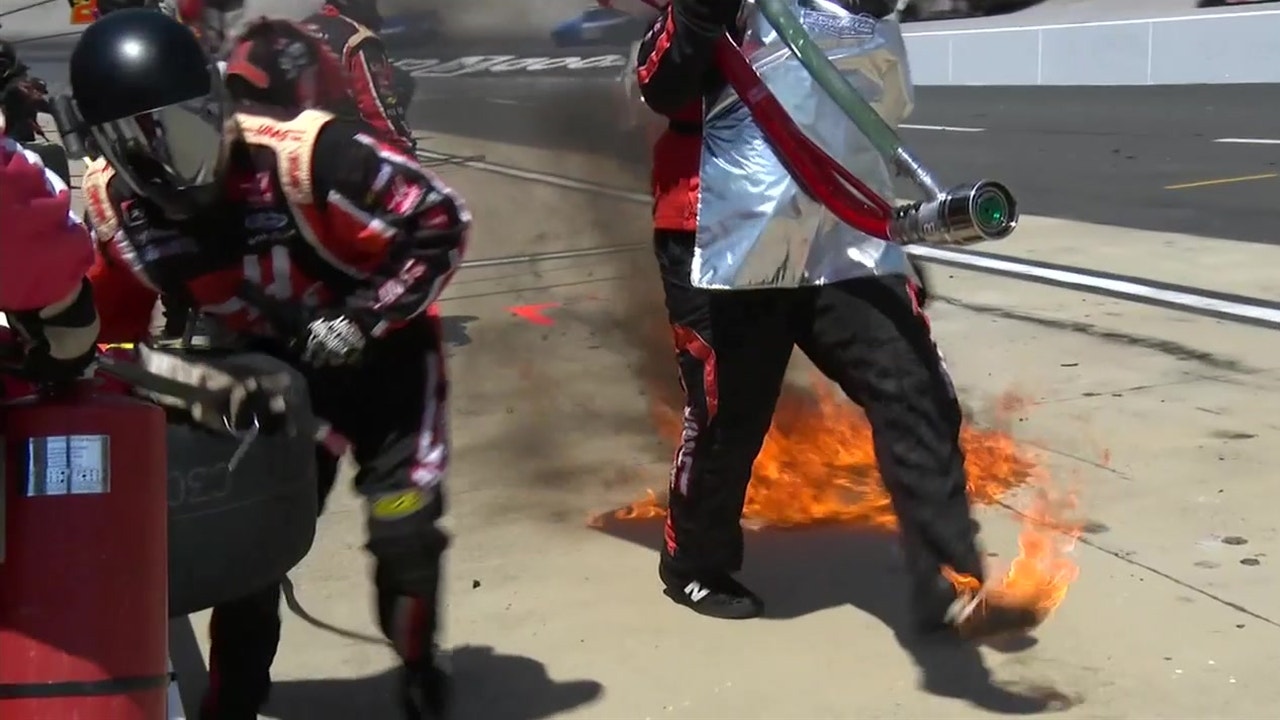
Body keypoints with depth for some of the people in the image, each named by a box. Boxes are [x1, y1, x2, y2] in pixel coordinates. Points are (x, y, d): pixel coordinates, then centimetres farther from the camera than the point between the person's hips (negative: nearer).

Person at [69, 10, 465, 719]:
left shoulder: (303, 156, -33)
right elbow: (108, 314, 3)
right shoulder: (112, 202, -15)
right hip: (267, 366, 4)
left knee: (402, 525, -8)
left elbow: (439, 222, -25)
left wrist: (362, 320, -27)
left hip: (379, 354, -4)